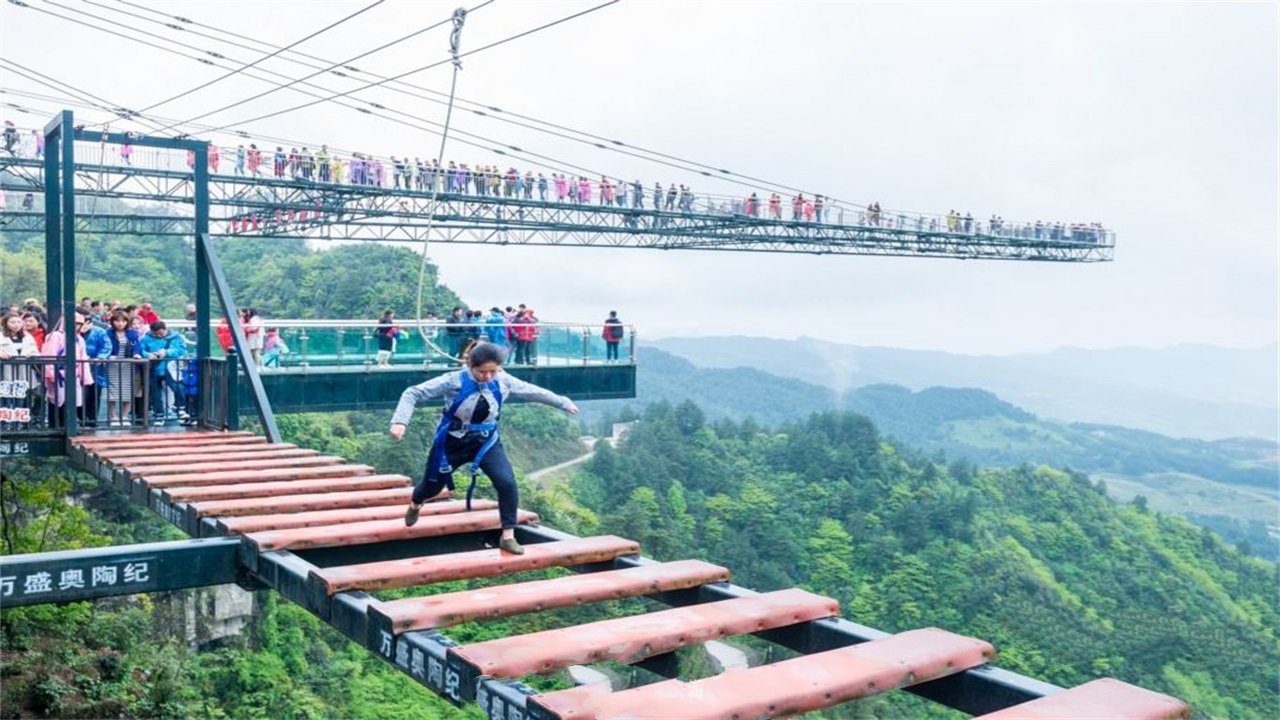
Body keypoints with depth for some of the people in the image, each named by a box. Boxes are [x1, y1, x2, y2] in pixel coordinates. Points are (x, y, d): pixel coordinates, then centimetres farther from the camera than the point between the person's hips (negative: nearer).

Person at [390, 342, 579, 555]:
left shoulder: (503, 382, -13)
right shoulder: (454, 381, -25)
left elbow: (532, 391, 3)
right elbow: (414, 393, -22)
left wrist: (562, 402, 12)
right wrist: (400, 421, -36)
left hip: (486, 442, 2)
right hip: (452, 442, -2)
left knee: (507, 483, -19)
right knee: (433, 485, 18)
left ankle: (508, 536, -4)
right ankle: (415, 505, 57)